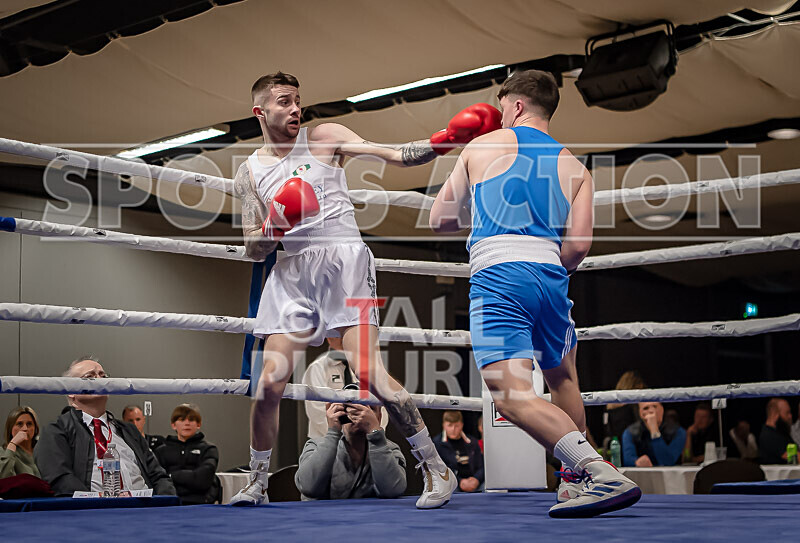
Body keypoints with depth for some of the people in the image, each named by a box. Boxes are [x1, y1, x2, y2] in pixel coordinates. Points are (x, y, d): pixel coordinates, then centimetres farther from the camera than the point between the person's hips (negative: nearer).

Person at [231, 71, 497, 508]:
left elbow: (394, 156, -1)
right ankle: (256, 482, 17)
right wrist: (273, 228, -13)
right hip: (292, 271, 3)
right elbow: (254, 250, 9)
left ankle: (436, 469, -6)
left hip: (343, 257, -3)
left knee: (367, 370, -16)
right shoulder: (248, 175, 12)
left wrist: (442, 142, -17)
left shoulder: (324, 138, 6)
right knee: (270, 383, -4)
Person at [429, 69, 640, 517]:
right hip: (550, 276, 4)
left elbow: (439, 220, 22)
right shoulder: (575, 168, 17)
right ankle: (581, 478, 37)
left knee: (511, 396, -14)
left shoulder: (482, 147, 15)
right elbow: (579, 245, 3)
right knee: (563, 379, 28)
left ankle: (603, 474, -29)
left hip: (496, 277, -4)